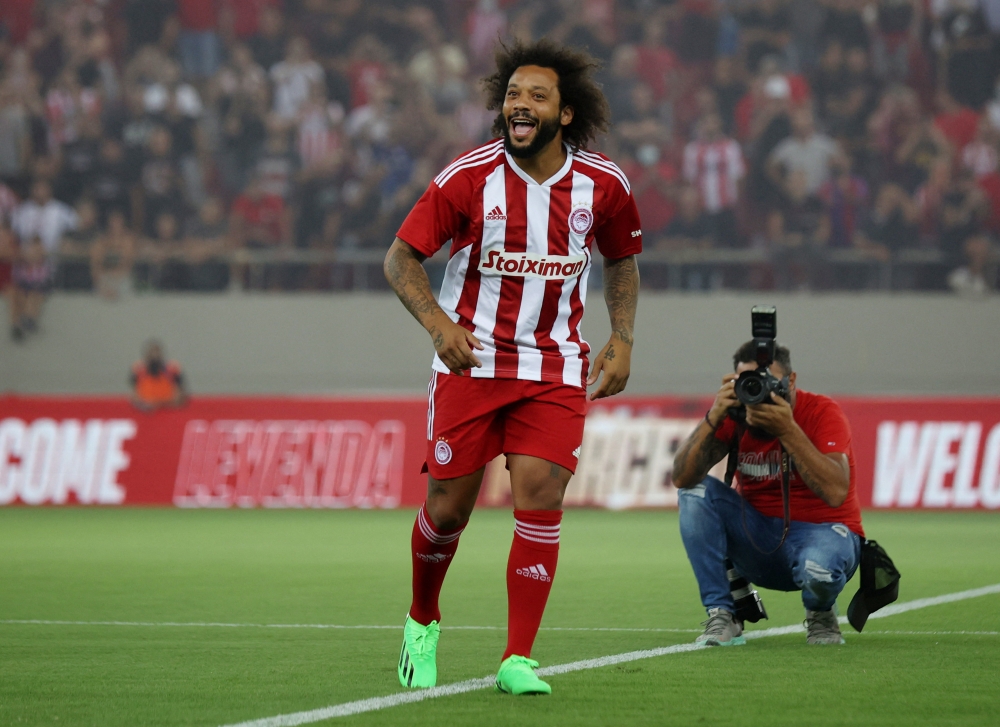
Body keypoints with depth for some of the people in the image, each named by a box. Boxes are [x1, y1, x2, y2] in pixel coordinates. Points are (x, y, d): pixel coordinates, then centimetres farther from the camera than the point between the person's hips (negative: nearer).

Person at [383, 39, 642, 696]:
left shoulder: (603, 184, -2)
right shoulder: (467, 176, -10)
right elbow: (402, 257, -5)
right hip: (471, 360, -1)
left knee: (541, 495, -14)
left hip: (556, 368, 1)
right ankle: (422, 623, 30)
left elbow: (622, 259, 16)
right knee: (449, 506, 1)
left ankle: (518, 660, -10)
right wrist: (438, 323, -21)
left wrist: (621, 338, 3)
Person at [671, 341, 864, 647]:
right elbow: (682, 478, -18)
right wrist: (714, 418, -30)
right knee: (696, 492, -18)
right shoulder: (734, 416, -6)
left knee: (819, 568, -39)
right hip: (758, 537, 4)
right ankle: (722, 616, -14)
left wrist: (787, 429, -36)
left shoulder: (821, 412, -16)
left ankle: (820, 615, 1)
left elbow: (836, 493, -32)